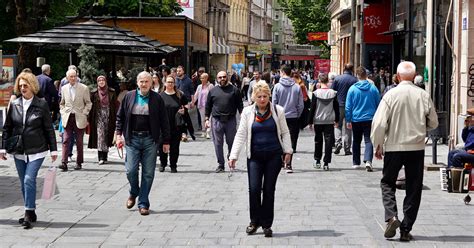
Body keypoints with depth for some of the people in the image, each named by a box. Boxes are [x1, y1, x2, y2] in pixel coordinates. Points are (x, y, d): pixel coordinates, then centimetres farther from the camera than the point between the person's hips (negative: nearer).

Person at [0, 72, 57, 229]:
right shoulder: (14, 105, 5)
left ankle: (29, 214, -12)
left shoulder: (41, 105, -4)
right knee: (24, 183, 10)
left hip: (36, 150, -4)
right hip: (19, 151, 4)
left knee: (29, 180, -16)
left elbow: (49, 129, 0)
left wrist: (53, 150, 0)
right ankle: (30, 214, 22)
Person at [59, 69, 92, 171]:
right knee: (66, 140, -7)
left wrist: (84, 114, -5)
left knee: (79, 142, 4)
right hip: (67, 118, 2)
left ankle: (79, 163, 14)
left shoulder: (84, 88, -1)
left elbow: (88, 103, 4)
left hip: (79, 119, -2)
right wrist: (63, 113, 7)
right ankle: (64, 163, -12)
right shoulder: (64, 88, 8)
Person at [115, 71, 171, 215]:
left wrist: (166, 141, 2)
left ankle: (143, 203, 11)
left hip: (150, 140, -1)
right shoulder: (129, 97, 6)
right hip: (132, 139, 1)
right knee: (131, 170, -3)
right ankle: (134, 193, 26)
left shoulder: (157, 99, 2)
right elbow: (120, 117, 11)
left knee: (148, 173, 2)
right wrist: (118, 134, 2)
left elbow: (164, 121, 4)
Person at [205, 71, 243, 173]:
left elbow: (240, 105, 6)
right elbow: (208, 106, 13)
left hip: (231, 120, -1)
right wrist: (207, 119, 8)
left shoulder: (234, 90, 6)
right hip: (216, 120, 1)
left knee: (231, 142, 4)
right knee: (218, 143, 2)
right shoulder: (213, 91, 10)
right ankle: (220, 164, 9)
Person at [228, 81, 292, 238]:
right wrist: (233, 156, -5)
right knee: (254, 189, -8)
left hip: (274, 156, 0)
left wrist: (287, 150, 0)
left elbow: (285, 132, 9)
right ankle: (254, 221, 12)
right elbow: (241, 134, 2)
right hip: (255, 156, 0)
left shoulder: (278, 110, 2)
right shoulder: (248, 112, 2)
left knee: (269, 189, 2)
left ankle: (266, 224, 12)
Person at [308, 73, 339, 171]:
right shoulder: (333, 93, -3)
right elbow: (336, 108, 5)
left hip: (318, 121, -1)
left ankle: (317, 161, 20)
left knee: (318, 141, 13)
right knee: (329, 141, 2)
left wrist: (310, 121, 3)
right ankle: (326, 163, -3)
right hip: (330, 121, 1)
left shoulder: (316, 93, -9)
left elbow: (312, 108, -5)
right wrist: (337, 120, 16)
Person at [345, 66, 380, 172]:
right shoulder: (373, 88, -2)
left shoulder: (352, 89, -6)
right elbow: (378, 104, 7)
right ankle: (368, 161, -23)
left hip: (356, 119, 0)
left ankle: (356, 163, 21)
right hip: (369, 118, 0)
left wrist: (348, 120, 5)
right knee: (368, 140, -2)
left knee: (356, 141, 14)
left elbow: (348, 107, -3)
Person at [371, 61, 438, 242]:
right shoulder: (424, 96, -2)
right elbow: (433, 123, 8)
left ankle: (391, 217, -9)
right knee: (413, 189, 9)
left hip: (393, 147, -1)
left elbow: (379, 123, -11)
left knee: (387, 183, 14)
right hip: (417, 147, 2)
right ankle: (406, 230, 10)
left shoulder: (391, 94, -9)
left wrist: (377, 145, 3)